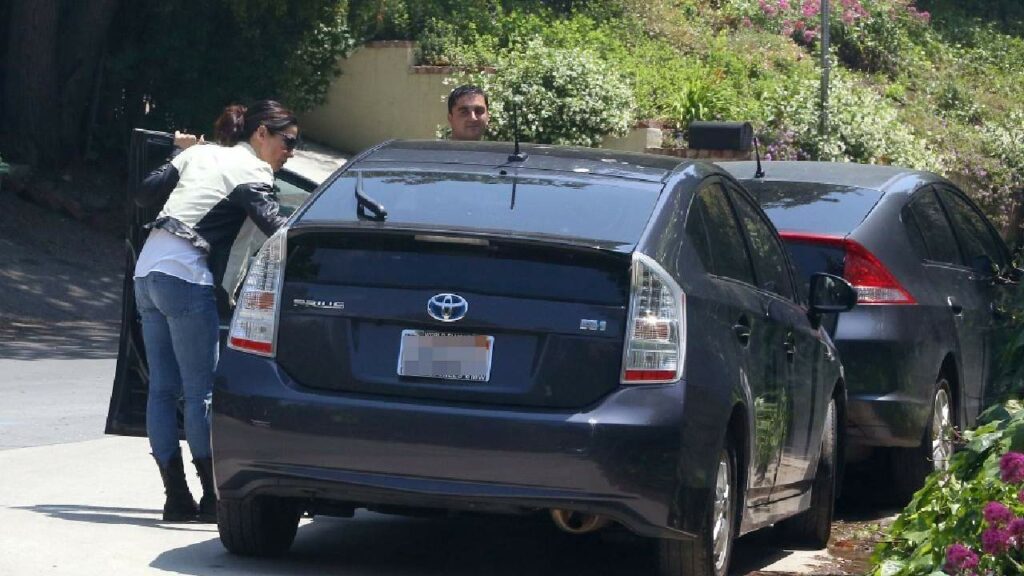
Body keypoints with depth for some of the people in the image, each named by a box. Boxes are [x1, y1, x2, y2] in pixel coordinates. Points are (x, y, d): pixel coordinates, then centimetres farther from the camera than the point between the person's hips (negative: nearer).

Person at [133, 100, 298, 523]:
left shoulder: (199, 153, 18)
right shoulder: (252, 171, -3)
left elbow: (146, 193, 19)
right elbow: (275, 227, -16)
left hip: (147, 270, 8)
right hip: (186, 278, -8)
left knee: (163, 388, 8)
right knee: (201, 392, -5)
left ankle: (176, 498, 9)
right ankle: (213, 498, -6)